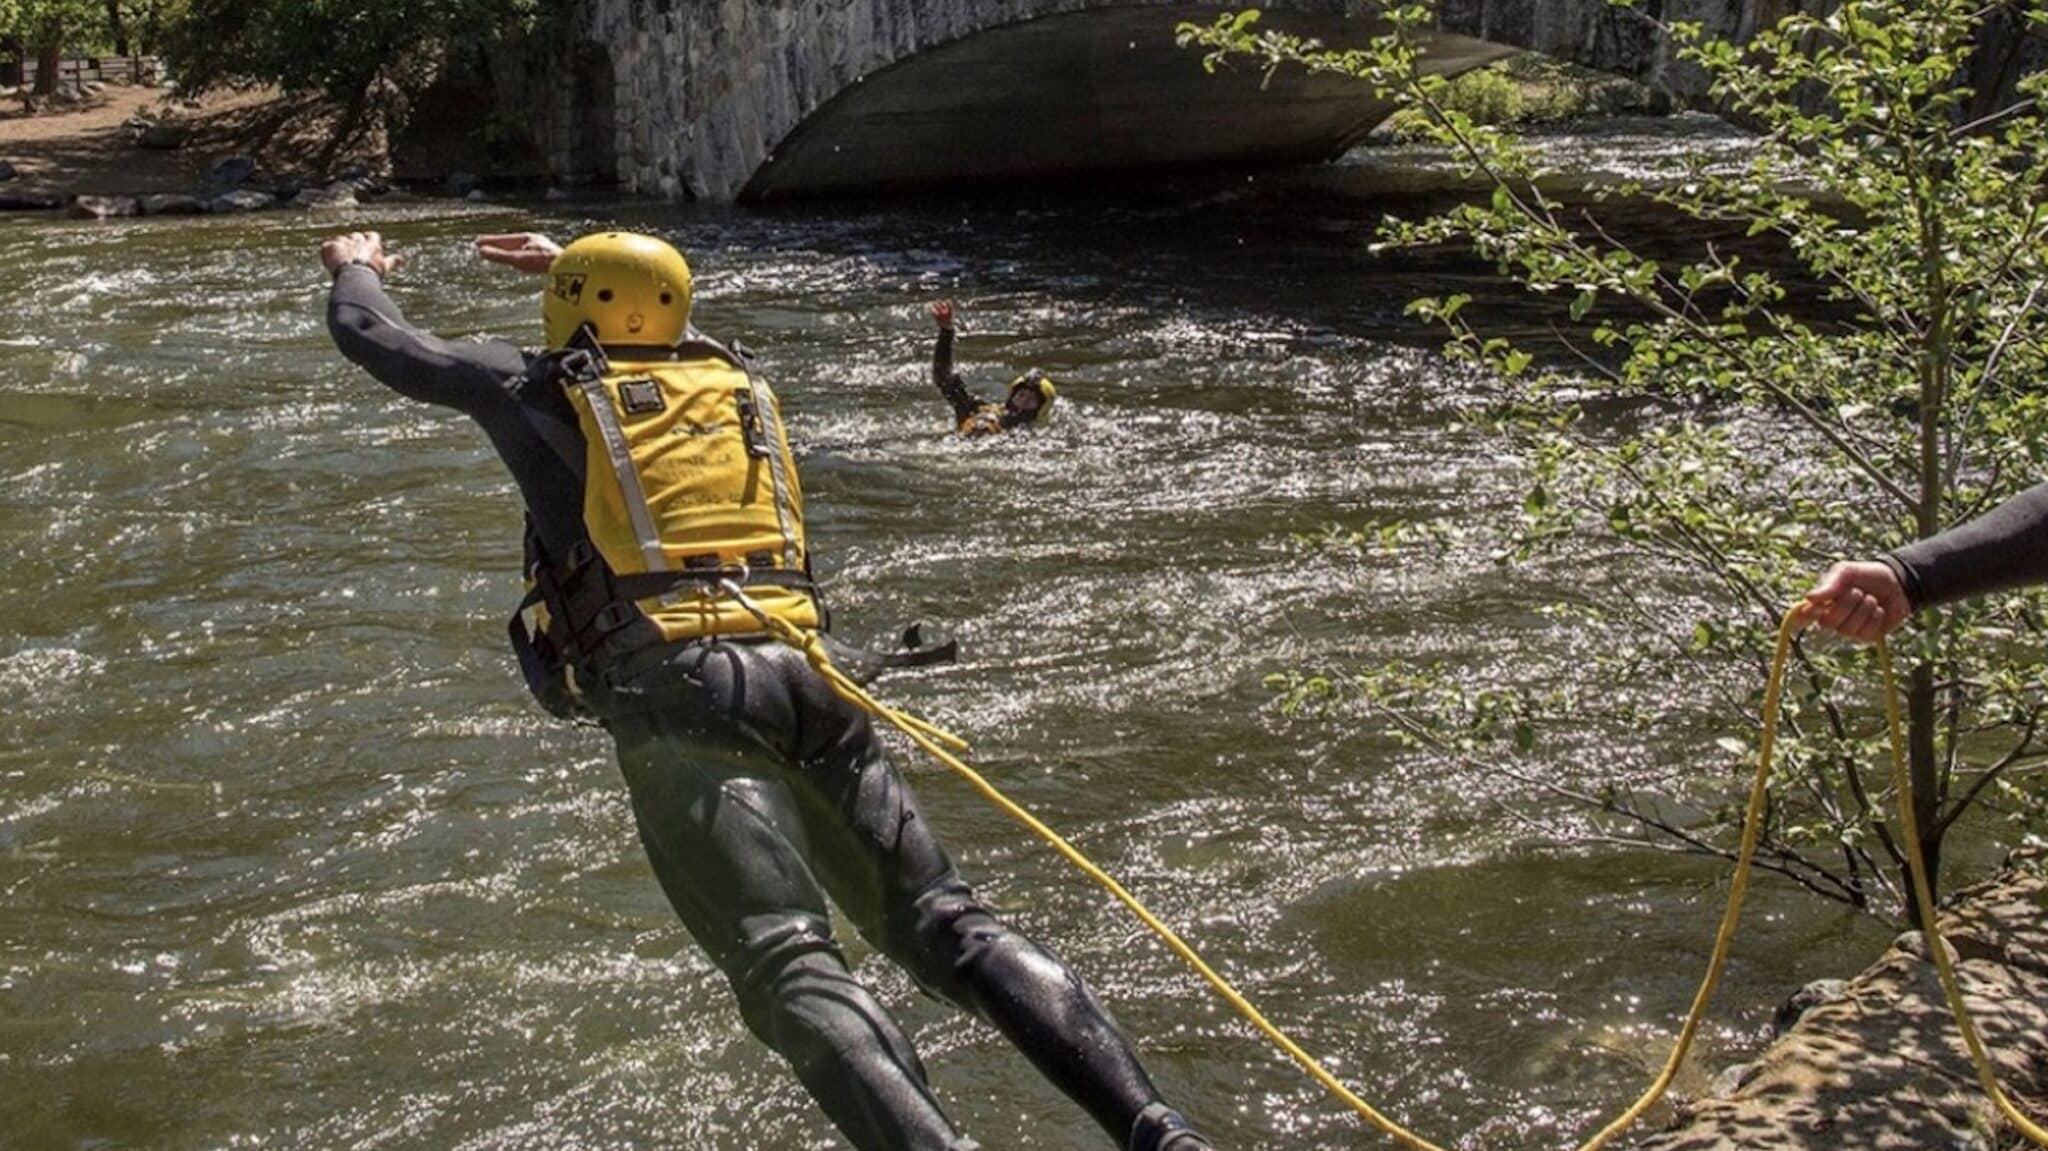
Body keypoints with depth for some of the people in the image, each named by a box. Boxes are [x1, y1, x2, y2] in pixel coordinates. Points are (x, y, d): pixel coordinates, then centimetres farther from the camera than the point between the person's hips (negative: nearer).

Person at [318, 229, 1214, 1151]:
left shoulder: (542, 391, 16)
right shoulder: (736, 380, 28)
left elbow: (375, 340, 30)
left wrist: (357, 271, 52)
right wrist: (572, 267, 69)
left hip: (675, 695, -4)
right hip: (801, 676, 5)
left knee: (791, 968, -19)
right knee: (953, 928, 2)